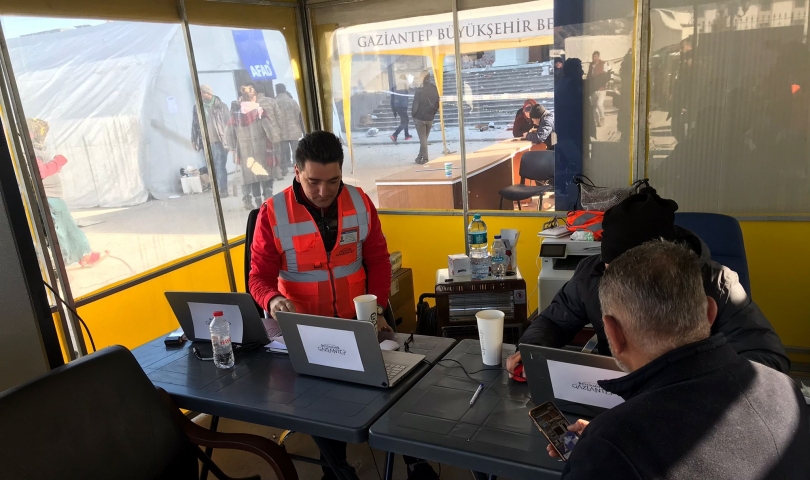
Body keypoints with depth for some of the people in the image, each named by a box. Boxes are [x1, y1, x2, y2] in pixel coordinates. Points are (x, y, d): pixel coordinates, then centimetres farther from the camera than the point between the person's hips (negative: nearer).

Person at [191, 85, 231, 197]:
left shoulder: (220, 106, 0)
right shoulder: (197, 107, 9)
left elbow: (228, 123, -2)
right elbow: (195, 125, 13)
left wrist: (229, 139, -8)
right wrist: (194, 140, 9)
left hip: (219, 142, -4)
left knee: (220, 167, -5)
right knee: (213, 168, 8)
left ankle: (223, 190, 1)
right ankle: (218, 189, 15)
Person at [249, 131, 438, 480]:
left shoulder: (359, 202, -1)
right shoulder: (273, 214, -10)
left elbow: (378, 260, 4)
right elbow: (260, 277, -7)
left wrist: (376, 309, -8)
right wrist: (273, 300, -30)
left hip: (357, 321, 2)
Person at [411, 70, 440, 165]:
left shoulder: (419, 90, -16)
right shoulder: (434, 89, -1)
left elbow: (415, 105, -14)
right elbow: (437, 104, 5)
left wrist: (413, 114, 1)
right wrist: (432, 114, 14)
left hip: (420, 118, -5)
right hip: (430, 118, 5)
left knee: (422, 138, 1)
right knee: (424, 138, 15)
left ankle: (424, 158, 2)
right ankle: (420, 156, 23)